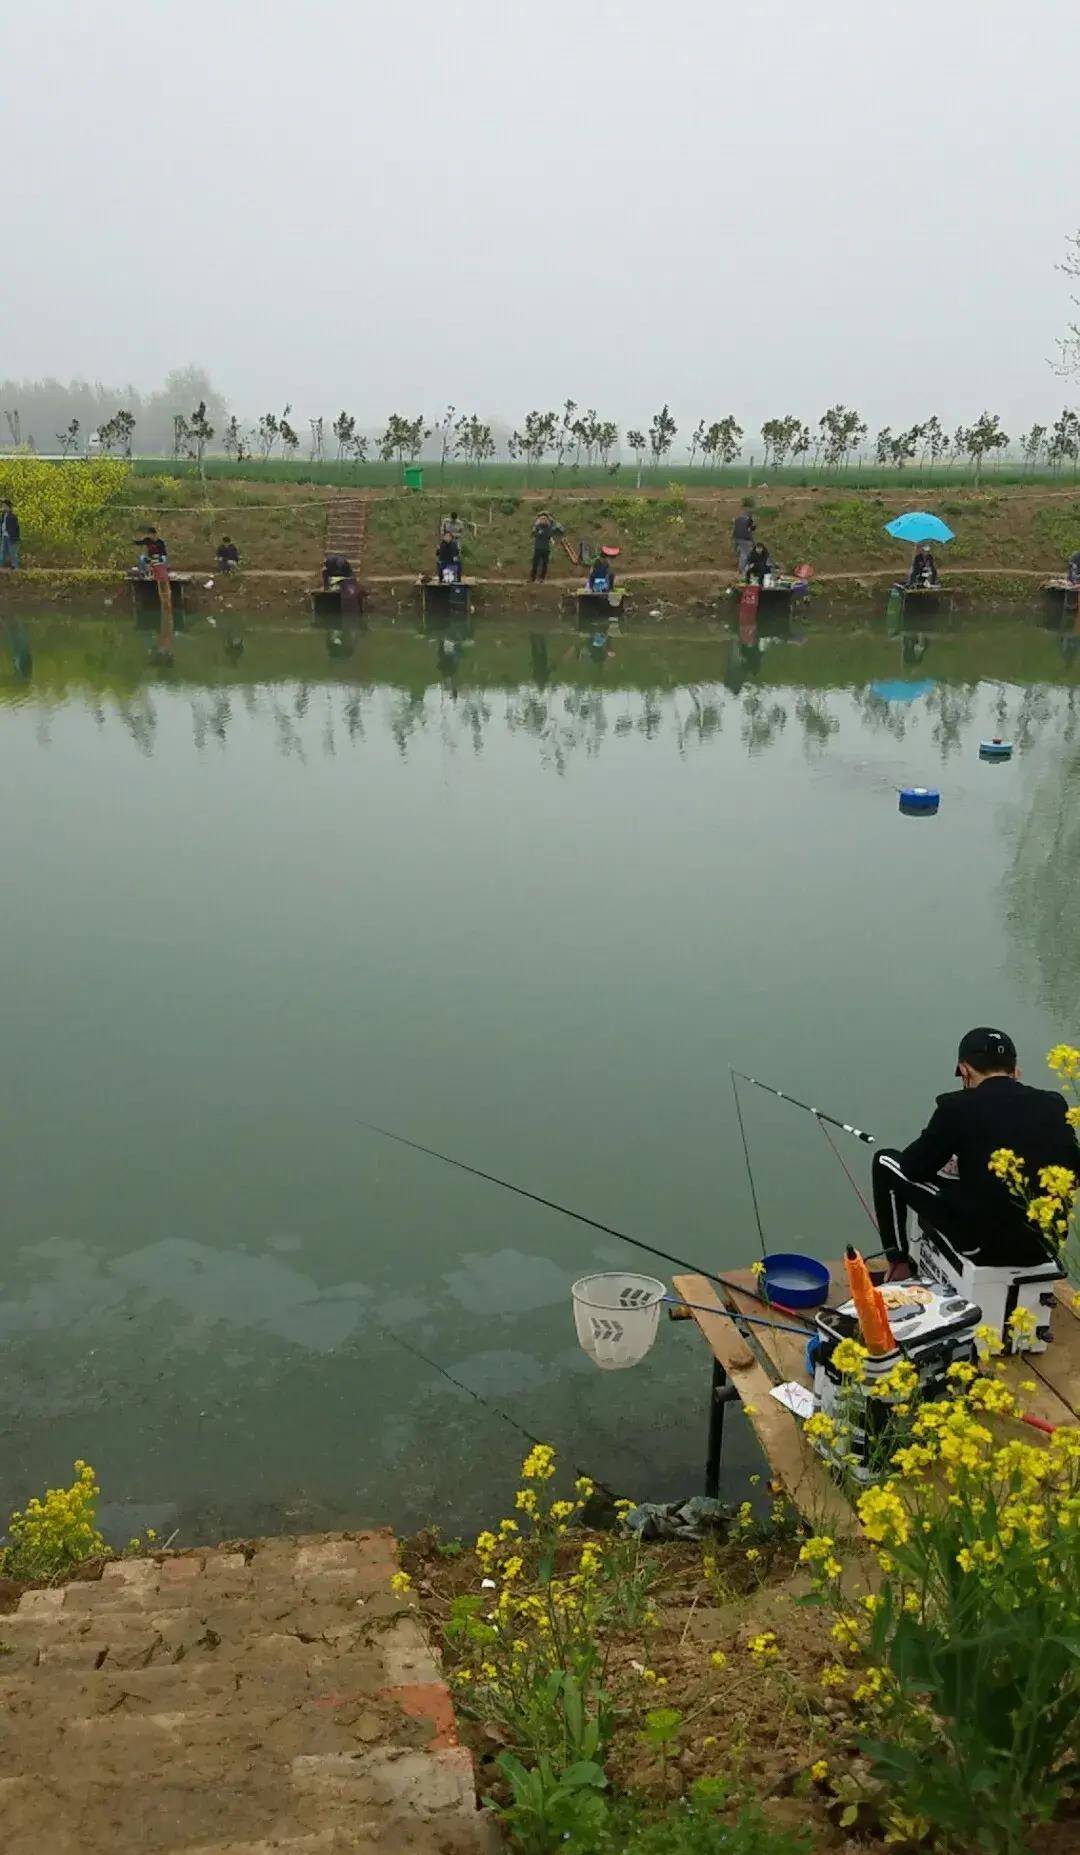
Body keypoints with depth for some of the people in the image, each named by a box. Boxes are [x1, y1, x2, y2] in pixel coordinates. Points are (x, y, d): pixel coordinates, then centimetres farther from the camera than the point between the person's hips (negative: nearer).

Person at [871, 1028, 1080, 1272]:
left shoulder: (957, 1106, -12)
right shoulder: (1053, 1104, 0)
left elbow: (913, 1167, -3)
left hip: (983, 1242, -5)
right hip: (1042, 1246, 5)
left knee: (885, 1161, 11)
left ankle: (898, 1268, 21)